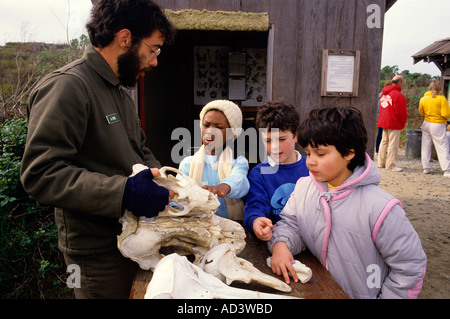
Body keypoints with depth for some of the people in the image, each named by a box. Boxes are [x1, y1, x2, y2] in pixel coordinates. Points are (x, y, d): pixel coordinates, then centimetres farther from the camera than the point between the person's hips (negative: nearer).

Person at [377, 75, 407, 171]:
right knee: (393, 144, -2)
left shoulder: (384, 92, 10)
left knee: (384, 141, 15)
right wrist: (403, 122, -2)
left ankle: (381, 162, 22)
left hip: (383, 122, 9)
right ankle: (390, 165, 2)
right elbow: (400, 111, -17)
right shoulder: (397, 95, -17)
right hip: (394, 123, -8)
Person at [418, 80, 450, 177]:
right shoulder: (441, 98, -12)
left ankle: (426, 168, 14)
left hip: (426, 124, 4)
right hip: (438, 125, -4)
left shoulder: (423, 99, 1)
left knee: (426, 147, 11)